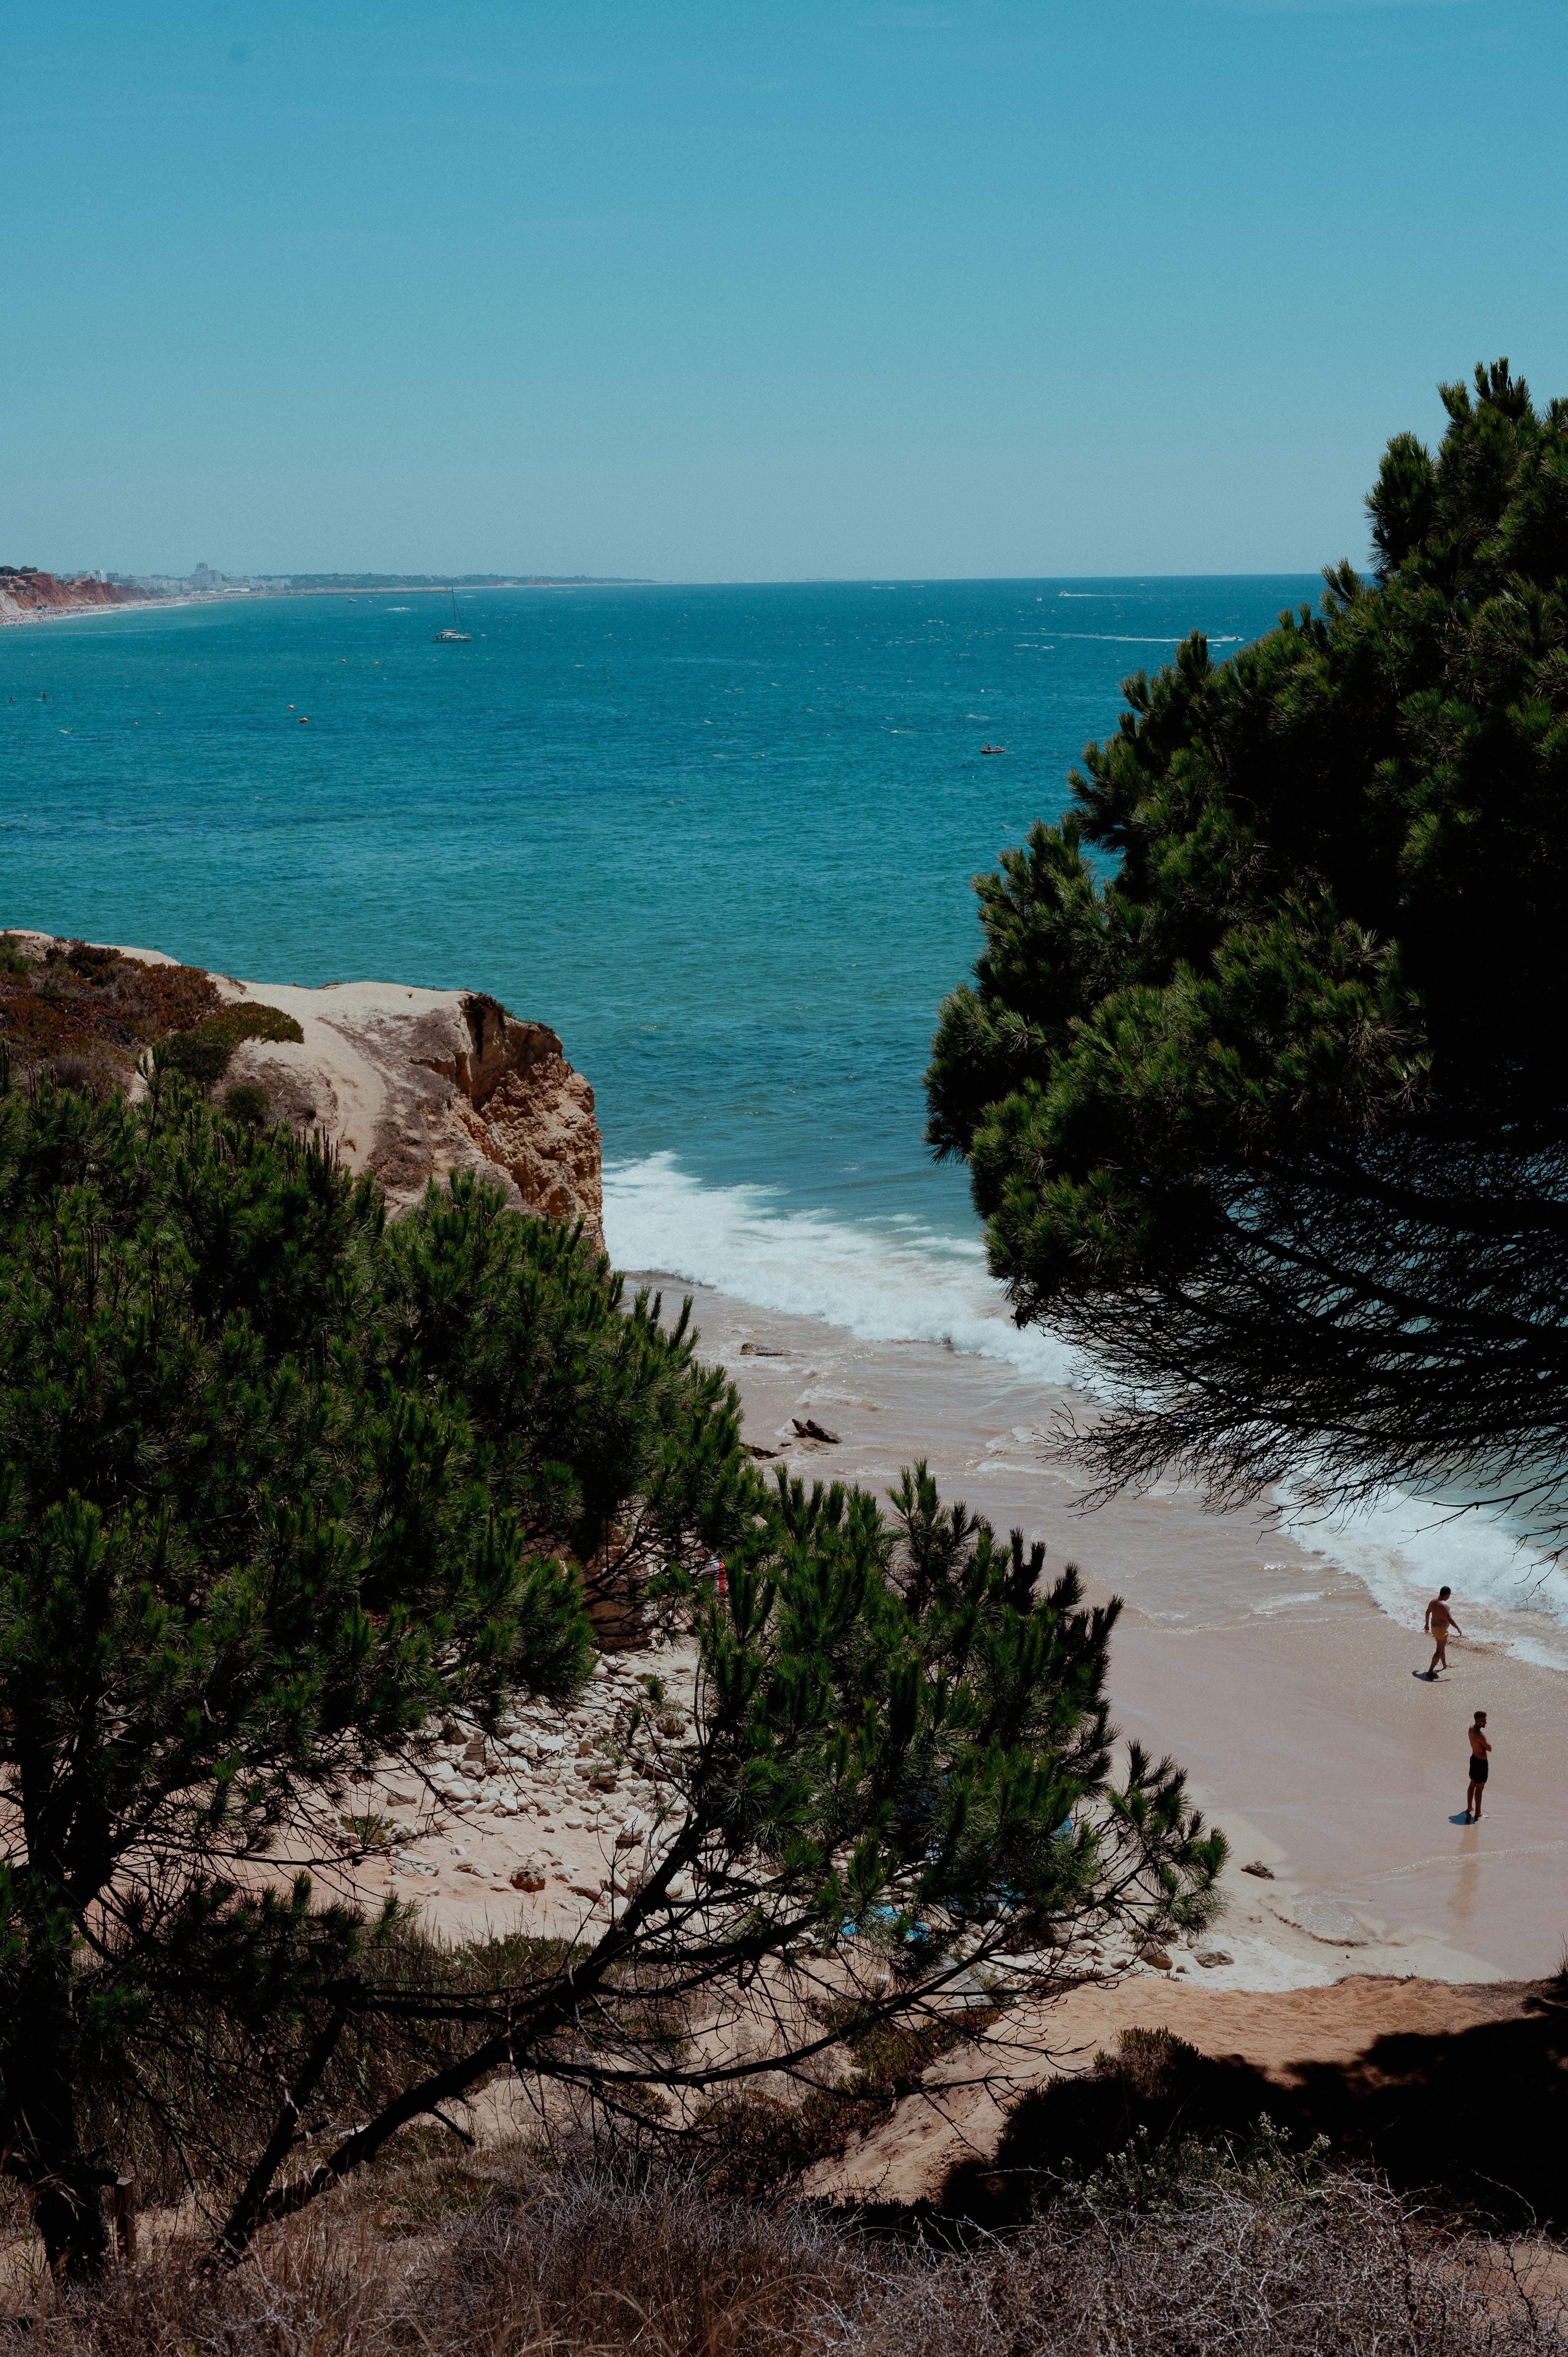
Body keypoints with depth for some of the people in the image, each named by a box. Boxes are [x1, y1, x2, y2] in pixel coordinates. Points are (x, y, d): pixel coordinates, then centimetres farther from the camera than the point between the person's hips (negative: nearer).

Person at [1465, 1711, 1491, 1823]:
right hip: (1481, 1762, -9)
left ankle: (1469, 1808, 38)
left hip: (1474, 1758, 9)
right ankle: (1478, 1814, 9)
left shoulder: (1472, 1727, -2)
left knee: (1473, 1784, 23)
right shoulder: (1479, 1734, -30)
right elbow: (1489, 1749, -21)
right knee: (1480, 1788, 2)